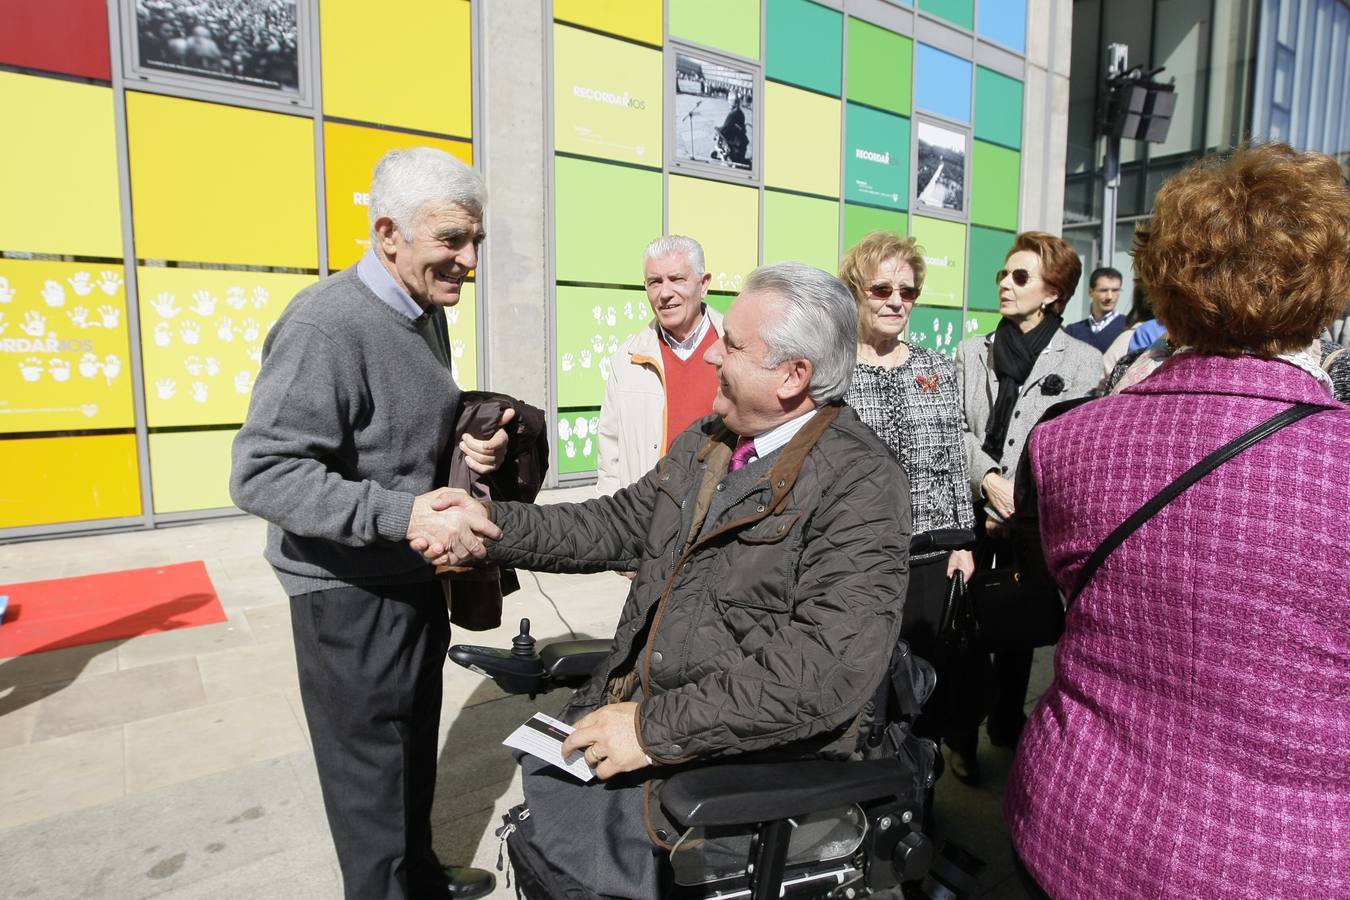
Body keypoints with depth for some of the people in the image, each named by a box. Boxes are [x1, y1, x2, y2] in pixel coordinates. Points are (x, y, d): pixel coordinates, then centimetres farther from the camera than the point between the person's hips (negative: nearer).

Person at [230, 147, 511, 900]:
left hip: (415, 576, 9)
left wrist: (470, 446, -3)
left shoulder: (426, 314, 6)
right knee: (372, 767, 10)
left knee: (416, 742, 25)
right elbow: (262, 474, -25)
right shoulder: (325, 326, -23)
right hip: (351, 592, -9)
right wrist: (400, 514, -34)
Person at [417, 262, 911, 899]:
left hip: (745, 752, -6)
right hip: (631, 706, 7)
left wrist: (658, 729, -23)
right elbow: (623, 523, 13)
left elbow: (829, 667, -25)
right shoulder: (704, 442, 7)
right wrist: (495, 527, 1)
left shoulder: (862, 486, -18)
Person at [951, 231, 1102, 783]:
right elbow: (957, 429, 5)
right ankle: (963, 734, 19)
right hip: (973, 511, 1)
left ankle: (1007, 726, 33)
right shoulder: (971, 353, 8)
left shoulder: (1083, 361, -1)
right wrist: (989, 479, -11)